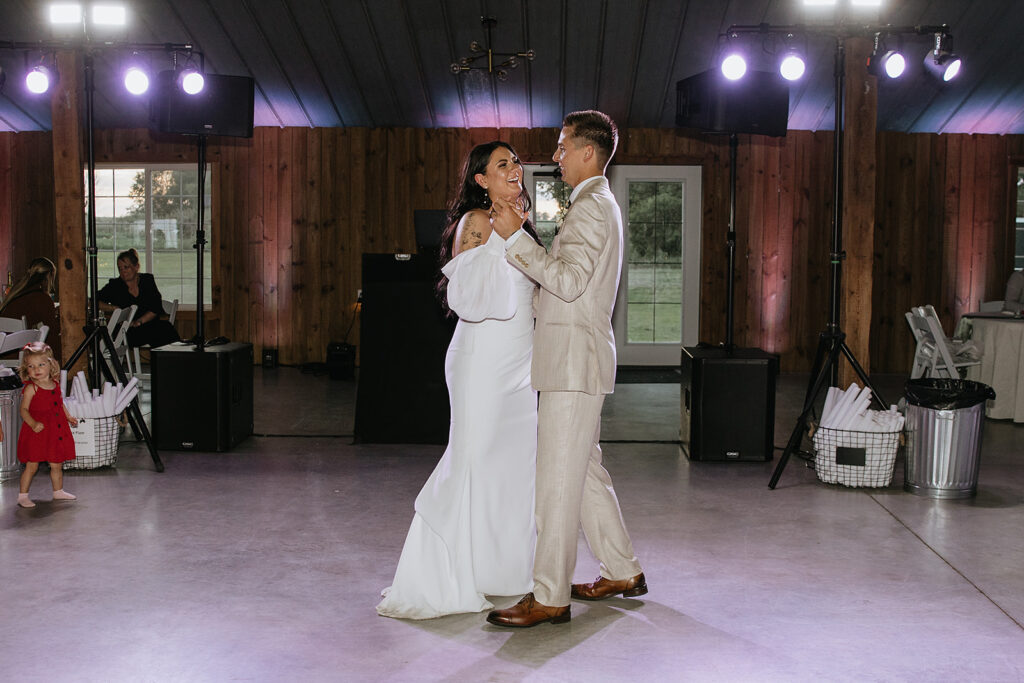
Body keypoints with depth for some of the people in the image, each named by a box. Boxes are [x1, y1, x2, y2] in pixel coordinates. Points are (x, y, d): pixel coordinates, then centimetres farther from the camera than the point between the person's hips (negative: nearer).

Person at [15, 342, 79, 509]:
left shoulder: (55, 384, 5)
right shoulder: (31, 388, -13)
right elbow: (24, 409, -15)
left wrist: (69, 417, 18)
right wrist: (33, 423, -28)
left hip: (55, 430, 6)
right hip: (36, 432, -5)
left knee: (57, 464, 15)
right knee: (32, 465, -1)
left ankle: (58, 491, 30)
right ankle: (23, 495, 10)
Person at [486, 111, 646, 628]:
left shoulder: (592, 207, -13)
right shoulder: (596, 205, 20)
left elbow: (568, 280, -23)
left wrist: (515, 236, -19)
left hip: (575, 360, -11)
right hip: (572, 360, 11)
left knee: (558, 479, -7)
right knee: (584, 470, 16)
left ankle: (550, 598, 0)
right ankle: (622, 571, 26)